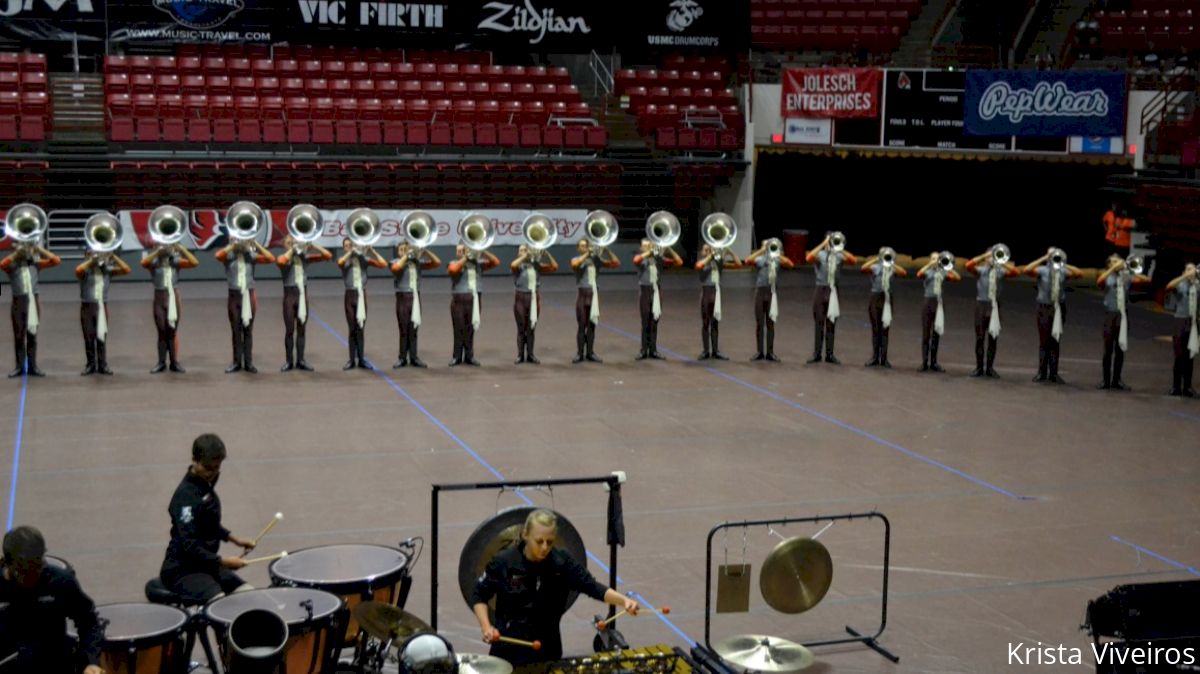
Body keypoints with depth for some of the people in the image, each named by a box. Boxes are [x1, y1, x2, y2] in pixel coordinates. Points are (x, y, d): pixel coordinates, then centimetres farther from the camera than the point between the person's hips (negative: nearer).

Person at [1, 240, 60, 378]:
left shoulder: (35, 264, 8)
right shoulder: (12, 265, 2)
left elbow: (56, 260, -1)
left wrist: (39, 249, -4)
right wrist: (18, 252, -17)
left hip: (33, 301, 2)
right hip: (19, 301, -2)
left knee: (32, 334, 6)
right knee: (19, 335, 2)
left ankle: (32, 366, 11)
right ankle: (20, 366, 8)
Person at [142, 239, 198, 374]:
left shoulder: (175, 261, 3)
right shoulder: (154, 262, 1)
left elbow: (195, 262, -10)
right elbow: (143, 262, -22)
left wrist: (181, 249, -14)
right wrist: (158, 251, -21)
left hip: (173, 296, 0)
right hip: (160, 297, 0)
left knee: (172, 330, 4)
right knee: (162, 331, 3)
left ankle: (175, 362, 8)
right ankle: (161, 362, 9)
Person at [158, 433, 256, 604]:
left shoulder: (206, 484, 8)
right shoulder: (186, 495, -20)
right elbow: (188, 544, -27)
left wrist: (234, 539, 14)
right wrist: (222, 561, -30)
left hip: (207, 564, 9)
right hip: (181, 569, -9)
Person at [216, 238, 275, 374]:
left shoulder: (251, 256, 3)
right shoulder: (229, 256, -1)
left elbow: (271, 258, -10)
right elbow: (218, 255, -23)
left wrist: (256, 244, -11)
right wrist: (232, 245, -17)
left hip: (249, 295, 1)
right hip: (234, 295, -1)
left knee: (248, 329, 5)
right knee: (236, 330, 5)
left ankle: (248, 362, 10)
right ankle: (237, 362, 12)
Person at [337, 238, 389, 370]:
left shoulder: (364, 259, 5)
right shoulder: (345, 260, 2)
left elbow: (383, 264, -6)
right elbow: (340, 263, -24)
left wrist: (372, 251, -9)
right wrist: (351, 252, -20)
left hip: (362, 294, 1)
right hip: (350, 295, -1)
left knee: (361, 328, 4)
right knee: (352, 328, 0)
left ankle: (361, 359, 10)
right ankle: (352, 360, 5)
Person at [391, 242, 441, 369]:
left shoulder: (418, 262, 10)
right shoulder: (396, 261, 2)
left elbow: (437, 263, 5)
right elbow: (396, 268, -22)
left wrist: (426, 251, -4)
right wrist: (406, 256, -14)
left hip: (415, 297, 3)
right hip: (403, 297, -3)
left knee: (413, 328, 7)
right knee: (404, 329, 0)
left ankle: (413, 357, 12)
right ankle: (402, 358, 7)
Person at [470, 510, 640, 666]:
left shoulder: (562, 561, -10)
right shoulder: (503, 562, -14)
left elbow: (591, 585, -15)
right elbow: (479, 595, -3)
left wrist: (624, 601, -31)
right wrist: (486, 627, -19)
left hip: (547, 649, 2)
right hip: (508, 649, -2)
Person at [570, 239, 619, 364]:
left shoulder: (596, 259, 9)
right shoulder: (576, 260, 3)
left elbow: (616, 263, 4)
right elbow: (575, 264, -23)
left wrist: (608, 250, -7)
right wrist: (587, 254, -23)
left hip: (594, 293, 3)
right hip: (582, 293, -3)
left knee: (592, 324, 6)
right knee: (581, 324, -2)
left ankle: (590, 352, 12)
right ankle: (580, 354, 2)